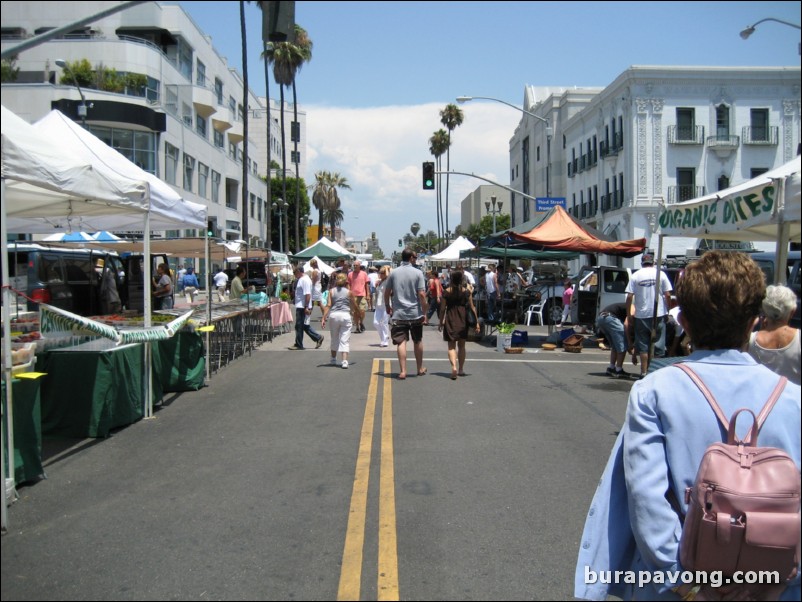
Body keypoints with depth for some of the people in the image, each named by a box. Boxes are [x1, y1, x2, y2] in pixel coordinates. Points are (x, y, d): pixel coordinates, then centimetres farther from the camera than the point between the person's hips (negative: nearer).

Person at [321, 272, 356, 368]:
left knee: (334, 339, 18)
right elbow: (354, 305, 14)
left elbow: (328, 305, -3)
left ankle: (333, 359, 29)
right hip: (345, 315, -2)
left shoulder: (332, 291, 6)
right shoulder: (349, 292, 5)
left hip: (333, 315, 2)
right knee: (344, 340, -2)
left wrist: (323, 318, -6)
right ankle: (344, 361, -14)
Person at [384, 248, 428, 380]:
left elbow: (387, 293, 6)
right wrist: (425, 313, -4)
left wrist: (388, 307, 22)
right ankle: (420, 369, 27)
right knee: (418, 341, 15)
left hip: (398, 314, 1)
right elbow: (422, 295, -10)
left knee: (401, 342, -1)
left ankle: (403, 371, -7)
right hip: (415, 314, -1)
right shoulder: (418, 273, -5)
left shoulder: (393, 273, 2)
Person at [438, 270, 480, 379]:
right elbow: (472, 308, -1)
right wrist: (476, 322, 5)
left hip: (450, 320, -2)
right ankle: (461, 369, 22)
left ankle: (454, 366, -20)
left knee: (451, 346, 2)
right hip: (463, 319, 2)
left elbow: (442, 309, -2)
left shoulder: (446, 292, -5)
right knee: (461, 346, 15)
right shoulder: (466, 291, -2)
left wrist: (440, 322, 8)